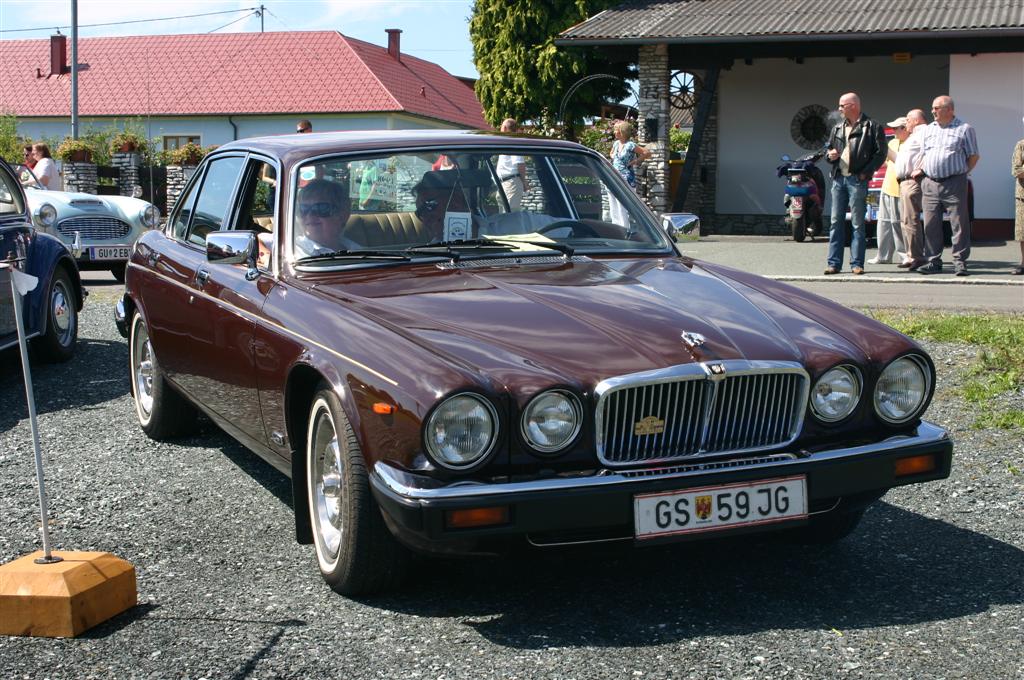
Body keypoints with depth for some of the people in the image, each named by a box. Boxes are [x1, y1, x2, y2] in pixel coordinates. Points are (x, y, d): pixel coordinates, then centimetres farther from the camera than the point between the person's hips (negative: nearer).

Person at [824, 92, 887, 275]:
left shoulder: (872, 127, -1)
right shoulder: (838, 128, 17)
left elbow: (880, 153, -5)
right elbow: (829, 149, 26)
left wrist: (866, 173, -12)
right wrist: (830, 155, 2)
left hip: (857, 180, -5)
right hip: (838, 178, 5)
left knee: (857, 223, -1)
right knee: (836, 221, 3)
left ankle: (856, 263, 3)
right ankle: (834, 262, 6)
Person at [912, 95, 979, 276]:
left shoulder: (964, 129, 3)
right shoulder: (928, 129, 17)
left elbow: (974, 156, 5)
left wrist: (962, 172, -2)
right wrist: (920, 169, 10)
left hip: (954, 183, -4)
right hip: (929, 183, 4)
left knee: (959, 224, -3)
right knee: (931, 224, 3)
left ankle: (960, 262, 2)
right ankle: (934, 261, 11)